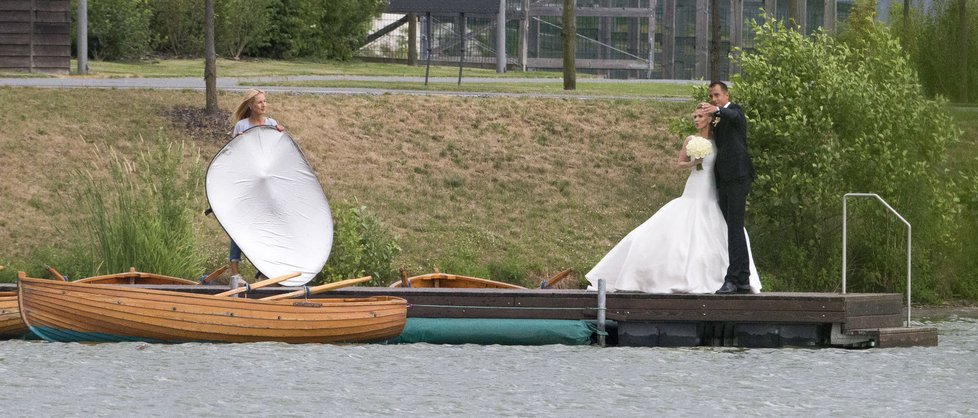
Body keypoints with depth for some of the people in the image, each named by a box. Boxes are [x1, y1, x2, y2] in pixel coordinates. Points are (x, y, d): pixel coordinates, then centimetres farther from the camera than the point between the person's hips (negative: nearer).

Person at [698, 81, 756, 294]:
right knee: (734, 229, 9)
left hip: (737, 177, -9)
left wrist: (716, 110, -47)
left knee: (735, 228, -13)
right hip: (723, 180, 9)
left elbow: (732, 116, -28)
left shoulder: (734, 110, -3)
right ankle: (743, 280, 11)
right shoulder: (717, 123, 22)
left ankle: (732, 279, -18)